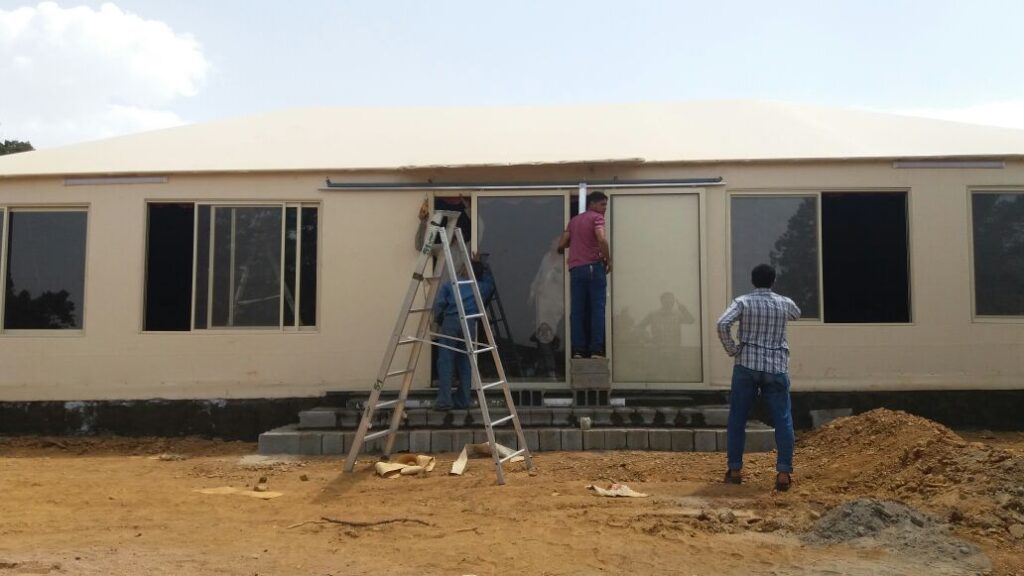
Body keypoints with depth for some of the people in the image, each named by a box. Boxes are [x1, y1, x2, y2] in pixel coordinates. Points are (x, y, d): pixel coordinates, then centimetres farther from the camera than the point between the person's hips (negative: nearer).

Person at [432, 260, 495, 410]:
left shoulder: (449, 285, 20)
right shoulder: (481, 287, 25)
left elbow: (439, 303, 5)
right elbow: (490, 283, 49)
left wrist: (439, 321, 17)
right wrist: (482, 266, 52)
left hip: (450, 322, -2)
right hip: (469, 323, 2)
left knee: (446, 361, -4)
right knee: (465, 362, 10)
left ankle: (444, 400, -12)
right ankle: (463, 400, 9)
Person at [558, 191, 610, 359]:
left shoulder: (574, 220, 19)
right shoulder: (596, 217, 1)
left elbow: (561, 244, 15)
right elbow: (602, 240, -17)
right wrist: (608, 260, -5)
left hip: (575, 269, 5)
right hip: (594, 267, -5)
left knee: (577, 310, 4)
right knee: (597, 309, -3)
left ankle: (578, 350, 0)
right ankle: (596, 350, -8)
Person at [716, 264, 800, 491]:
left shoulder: (742, 302, -1)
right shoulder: (785, 303, 6)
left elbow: (722, 324, -17)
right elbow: (797, 314, 31)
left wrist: (732, 350, -5)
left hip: (747, 366, -1)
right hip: (777, 368, 1)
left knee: (737, 419, 9)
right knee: (783, 420, 3)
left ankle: (735, 470, 12)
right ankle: (784, 472, -3)